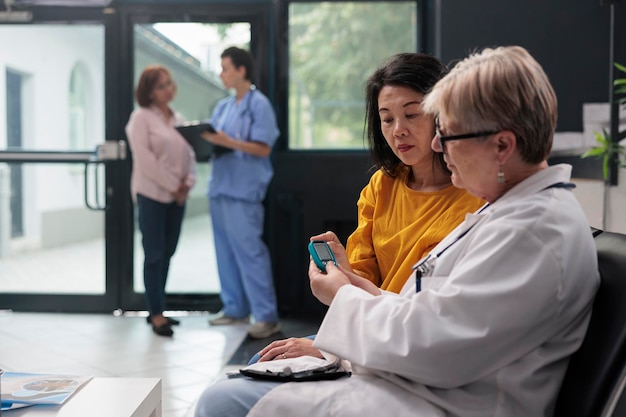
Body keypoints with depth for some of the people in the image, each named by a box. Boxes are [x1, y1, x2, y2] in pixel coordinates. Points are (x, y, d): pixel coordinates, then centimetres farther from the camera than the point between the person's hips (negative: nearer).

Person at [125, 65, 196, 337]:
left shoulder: (178, 120, 16)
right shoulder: (141, 117, -4)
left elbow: (190, 154, 13)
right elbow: (144, 158, -13)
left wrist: (187, 183, -4)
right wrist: (172, 185, -13)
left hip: (177, 196, 6)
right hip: (152, 195, -6)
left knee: (167, 253, 9)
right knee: (154, 254, -4)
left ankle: (157, 309, 17)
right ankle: (156, 314, 1)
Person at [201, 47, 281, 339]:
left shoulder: (259, 105, -6)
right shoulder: (223, 106, 16)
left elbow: (263, 149, -12)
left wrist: (228, 142, -21)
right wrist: (206, 141, -3)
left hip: (244, 190, -8)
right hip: (220, 187, 8)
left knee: (249, 251, -9)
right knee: (226, 251, 11)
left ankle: (267, 316, -5)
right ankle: (235, 309, 20)